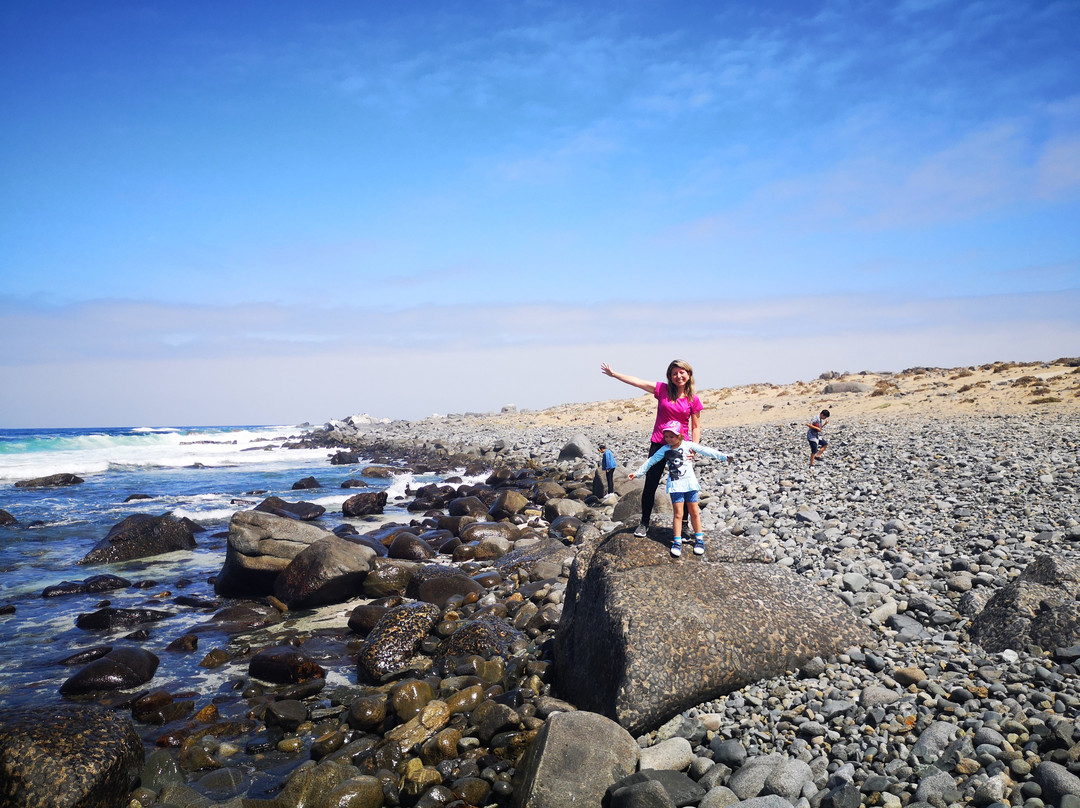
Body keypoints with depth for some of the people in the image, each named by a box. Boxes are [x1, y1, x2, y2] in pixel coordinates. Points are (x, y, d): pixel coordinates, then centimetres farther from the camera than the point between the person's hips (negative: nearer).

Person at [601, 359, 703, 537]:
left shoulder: (693, 399, -1)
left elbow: (696, 427, 5)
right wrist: (613, 374, -3)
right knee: (650, 485, 3)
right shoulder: (662, 389, -1)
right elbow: (636, 381, -2)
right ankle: (644, 523, 18)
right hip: (658, 444, 0)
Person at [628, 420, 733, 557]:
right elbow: (651, 461, 11)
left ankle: (699, 539, 16)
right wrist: (637, 473, 15)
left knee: (694, 512, 6)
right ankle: (677, 542, 0)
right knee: (678, 514, -4)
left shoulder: (688, 445, -1)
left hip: (690, 483, 0)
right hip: (675, 485, 0)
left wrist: (724, 456, -7)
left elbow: (705, 451, -2)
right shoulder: (665, 450, 4)